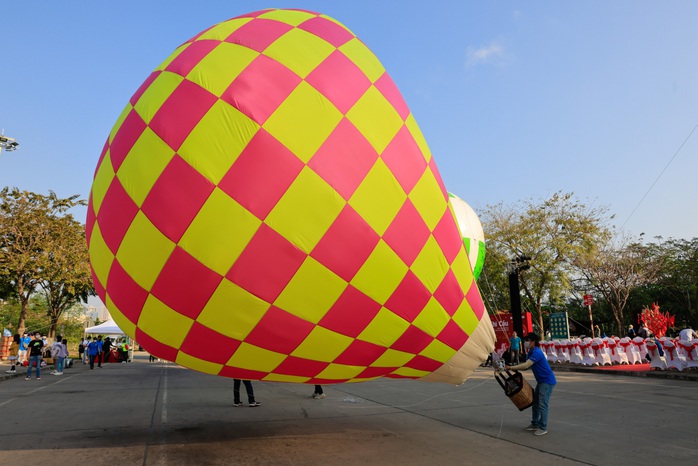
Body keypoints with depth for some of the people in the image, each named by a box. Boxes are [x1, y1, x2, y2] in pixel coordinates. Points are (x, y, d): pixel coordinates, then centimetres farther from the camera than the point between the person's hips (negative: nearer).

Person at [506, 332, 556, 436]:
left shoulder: (537, 352, -22)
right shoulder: (530, 353, 10)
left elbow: (526, 365, -29)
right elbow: (526, 366, 9)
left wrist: (510, 367, -26)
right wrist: (515, 368, -9)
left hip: (547, 381, -10)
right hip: (541, 381, 10)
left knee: (542, 404, -7)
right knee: (535, 402, 13)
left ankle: (543, 428, 1)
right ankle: (534, 425, 22)